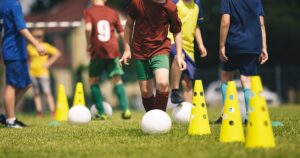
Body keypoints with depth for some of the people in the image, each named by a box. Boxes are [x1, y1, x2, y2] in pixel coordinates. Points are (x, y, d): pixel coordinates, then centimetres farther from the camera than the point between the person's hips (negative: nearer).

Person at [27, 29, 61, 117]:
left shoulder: (45, 46, -3)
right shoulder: (29, 47, 7)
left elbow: (57, 53, 1)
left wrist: (49, 63, -4)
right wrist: (29, 64, 10)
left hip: (43, 72, -4)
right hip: (32, 73, 4)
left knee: (47, 92, -11)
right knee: (36, 93, 4)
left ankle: (53, 112, -14)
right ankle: (39, 112, 7)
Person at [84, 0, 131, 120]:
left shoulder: (88, 12, 0)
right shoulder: (113, 13, 10)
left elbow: (88, 28, -18)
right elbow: (122, 33, 11)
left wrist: (88, 44, -3)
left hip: (97, 51, -2)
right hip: (113, 51, 2)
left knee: (93, 80, 12)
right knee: (117, 80, 10)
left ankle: (101, 113, 5)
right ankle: (125, 109, -5)